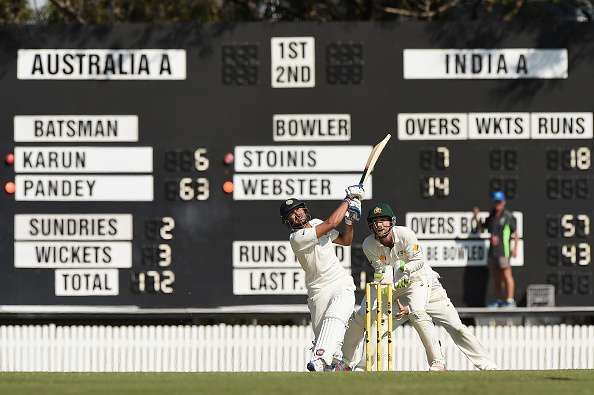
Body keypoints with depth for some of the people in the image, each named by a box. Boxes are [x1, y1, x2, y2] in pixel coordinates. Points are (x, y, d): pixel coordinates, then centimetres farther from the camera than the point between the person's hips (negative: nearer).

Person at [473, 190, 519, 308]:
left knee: (506, 275, -10)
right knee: (496, 277, 9)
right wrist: (477, 217, 10)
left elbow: (515, 233, 0)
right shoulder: (491, 217, 16)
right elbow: (481, 228, 25)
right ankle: (499, 300, 15)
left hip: (503, 250, -7)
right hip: (492, 250, 7)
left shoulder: (508, 217, -2)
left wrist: (515, 248, -8)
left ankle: (510, 300, -11)